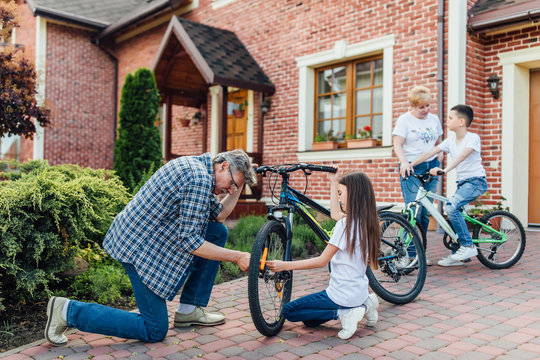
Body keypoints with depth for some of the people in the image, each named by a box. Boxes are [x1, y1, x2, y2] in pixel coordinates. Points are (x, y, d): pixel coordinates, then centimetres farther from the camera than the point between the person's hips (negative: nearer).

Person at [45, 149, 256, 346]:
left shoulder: (194, 165, 10)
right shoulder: (199, 180, -22)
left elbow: (218, 215, 17)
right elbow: (189, 241, -24)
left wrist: (238, 188, 7)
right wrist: (236, 257, -18)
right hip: (140, 247, -10)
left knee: (218, 232, 9)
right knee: (155, 332, -2)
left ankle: (190, 310, 15)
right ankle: (68, 311, 3)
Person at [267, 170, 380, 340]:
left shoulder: (346, 223, -22)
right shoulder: (366, 221, 2)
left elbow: (322, 261, -19)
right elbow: (335, 213, 20)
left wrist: (285, 265, -16)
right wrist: (334, 181, 27)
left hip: (343, 294, -8)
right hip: (360, 292, 8)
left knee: (288, 311, 5)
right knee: (310, 320, 24)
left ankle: (343, 312, -6)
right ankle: (363, 306, 10)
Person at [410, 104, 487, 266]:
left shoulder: (473, 138, -13)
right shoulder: (451, 139, 8)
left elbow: (461, 156, -31)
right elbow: (430, 153, 3)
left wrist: (444, 170, -46)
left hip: (476, 181, -8)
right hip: (462, 182, 8)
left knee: (451, 207, -25)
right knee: (453, 212, 5)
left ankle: (468, 246, -13)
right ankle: (457, 255, 17)